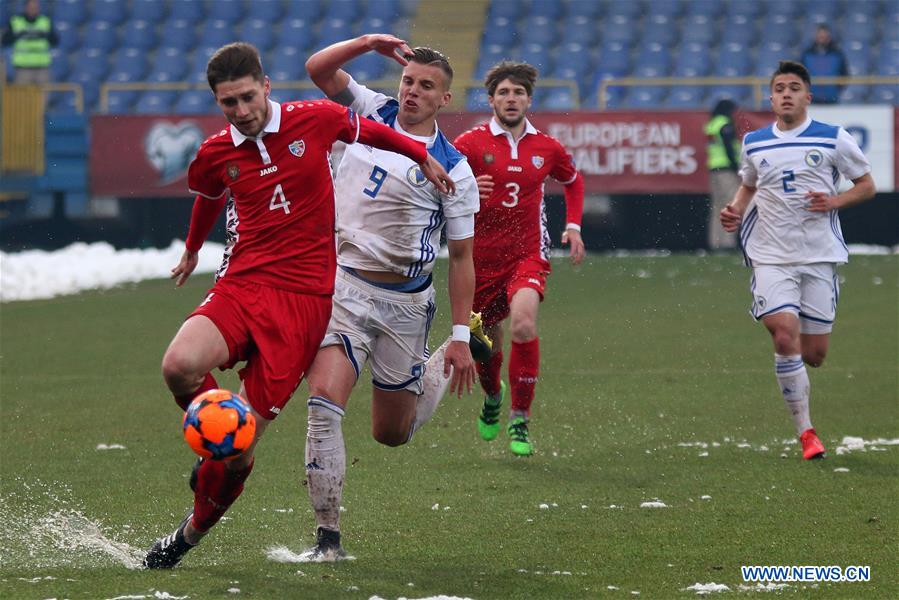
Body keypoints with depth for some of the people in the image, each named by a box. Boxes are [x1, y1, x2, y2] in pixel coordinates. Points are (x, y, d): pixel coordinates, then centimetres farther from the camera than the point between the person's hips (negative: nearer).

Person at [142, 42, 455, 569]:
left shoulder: (315, 120, -1)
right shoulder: (216, 154, 6)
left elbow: (367, 130, 22)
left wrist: (423, 156, 32)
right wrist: (193, 249, 47)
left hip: (303, 301, -2)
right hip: (241, 284, 2)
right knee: (180, 366, -33)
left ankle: (190, 535, 16)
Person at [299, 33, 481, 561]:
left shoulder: (453, 169, -5)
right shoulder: (371, 111, 4)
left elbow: (461, 256, -2)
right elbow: (318, 68, 0)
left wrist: (460, 337, -6)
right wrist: (368, 42, -14)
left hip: (404, 303, -1)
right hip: (344, 284, 1)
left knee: (391, 433, 10)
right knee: (325, 399, -20)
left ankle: (442, 377, 46)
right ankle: (328, 537, -16)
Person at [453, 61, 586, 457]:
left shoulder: (547, 148, 5)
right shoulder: (470, 143, -4)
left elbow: (573, 180, 26)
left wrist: (573, 226, 14)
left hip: (527, 254, 0)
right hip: (480, 258, 0)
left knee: (523, 323, -27)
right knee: (486, 344, 12)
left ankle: (520, 419, -17)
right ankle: (493, 396, 49)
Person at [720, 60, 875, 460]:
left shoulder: (833, 139, 0)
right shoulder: (753, 143, 7)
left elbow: (866, 185, 6)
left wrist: (833, 201, -13)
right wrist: (736, 211, 4)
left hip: (820, 257, 0)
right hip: (771, 257, 0)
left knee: (814, 354, 1)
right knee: (785, 337, -18)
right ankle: (805, 432, -10)